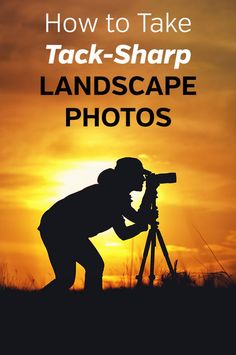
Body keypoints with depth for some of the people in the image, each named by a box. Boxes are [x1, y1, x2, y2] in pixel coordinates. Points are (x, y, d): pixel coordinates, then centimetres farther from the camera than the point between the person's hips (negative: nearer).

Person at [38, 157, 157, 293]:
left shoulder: (117, 196, 13)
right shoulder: (113, 191, -15)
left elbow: (123, 233, 17)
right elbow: (140, 219, -21)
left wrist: (145, 222, 8)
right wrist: (150, 190, -11)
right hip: (57, 228, -10)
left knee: (95, 266, 8)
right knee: (66, 278, -14)